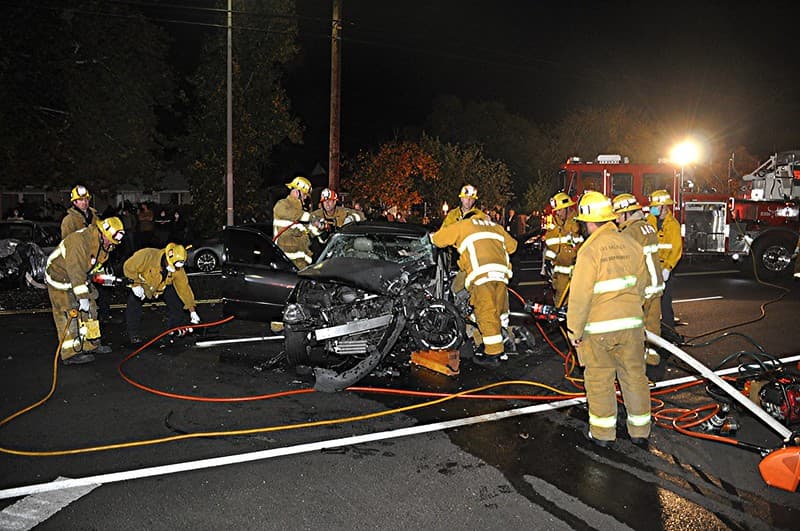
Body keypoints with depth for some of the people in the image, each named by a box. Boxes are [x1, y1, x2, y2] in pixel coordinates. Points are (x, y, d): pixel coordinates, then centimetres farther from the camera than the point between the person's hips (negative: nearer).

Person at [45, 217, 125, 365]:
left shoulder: (103, 244, -3)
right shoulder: (80, 240, -33)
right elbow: (76, 270, -35)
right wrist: (82, 297, -34)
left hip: (79, 278, 9)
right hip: (60, 276, -9)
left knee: (89, 310, 10)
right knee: (68, 315, -8)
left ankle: (92, 344, 21)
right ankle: (70, 354, -2)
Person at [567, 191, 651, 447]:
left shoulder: (590, 250, -17)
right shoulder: (631, 244, 2)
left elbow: (580, 296, -17)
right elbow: (641, 285, 11)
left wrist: (574, 330, -8)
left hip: (599, 327, -5)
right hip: (631, 323, 5)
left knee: (599, 379, 8)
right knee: (634, 375, 14)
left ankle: (603, 432, 18)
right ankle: (640, 430, 26)